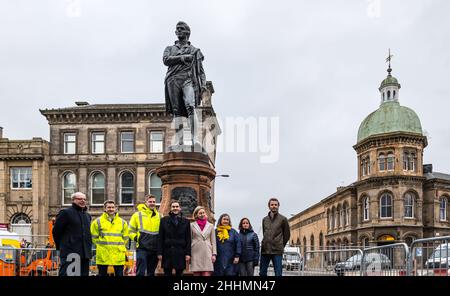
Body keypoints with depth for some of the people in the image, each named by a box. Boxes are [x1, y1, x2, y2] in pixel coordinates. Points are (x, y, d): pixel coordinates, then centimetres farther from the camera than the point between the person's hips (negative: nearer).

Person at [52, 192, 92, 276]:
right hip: (70, 253, -7)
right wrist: (60, 246, 4)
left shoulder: (87, 215, 19)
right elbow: (56, 231, -3)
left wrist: (89, 247, 15)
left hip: (85, 253, 7)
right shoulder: (65, 213, -3)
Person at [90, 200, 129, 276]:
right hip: (102, 254, -2)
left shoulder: (123, 222, 10)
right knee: (102, 274, 5)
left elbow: (125, 238, 15)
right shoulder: (97, 222, 2)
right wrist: (101, 245, 3)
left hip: (118, 254, 2)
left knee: (119, 274, 4)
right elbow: (94, 237, 6)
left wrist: (119, 247, 7)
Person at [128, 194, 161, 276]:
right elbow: (131, 230, 4)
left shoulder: (159, 216, 10)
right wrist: (135, 238, -10)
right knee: (140, 272, -9)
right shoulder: (138, 215, -1)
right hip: (142, 248, -4)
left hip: (155, 250, 4)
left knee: (151, 272, 13)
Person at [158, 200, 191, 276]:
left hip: (180, 253, 1)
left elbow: (188, 239, 6)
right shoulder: (164, 220, 7)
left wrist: (188, 253, -2)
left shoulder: (185, 221, 8)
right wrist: (160, 252, -2)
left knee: (179, 273, 4)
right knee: (167, 273, 1)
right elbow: (161, 238, 4)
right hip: (167, 252, 0)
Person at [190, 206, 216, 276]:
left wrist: (214, 254, 1)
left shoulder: (210, 226, 12)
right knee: (197, 273, 0)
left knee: (207, 274, -9)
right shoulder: (192, 225, 8)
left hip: (207, 253, 1)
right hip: (196, 253, 0)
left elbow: (213, 241, 11)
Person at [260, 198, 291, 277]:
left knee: (278, 274, -2)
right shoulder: (265, 219, 13)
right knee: (262, 273, 6)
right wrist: (266, 244, 12)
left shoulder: (283, 219, 1)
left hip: (277, 251, -4)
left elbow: (287, 235, 6)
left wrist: (280, 246, 5)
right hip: (265, 250, 4)